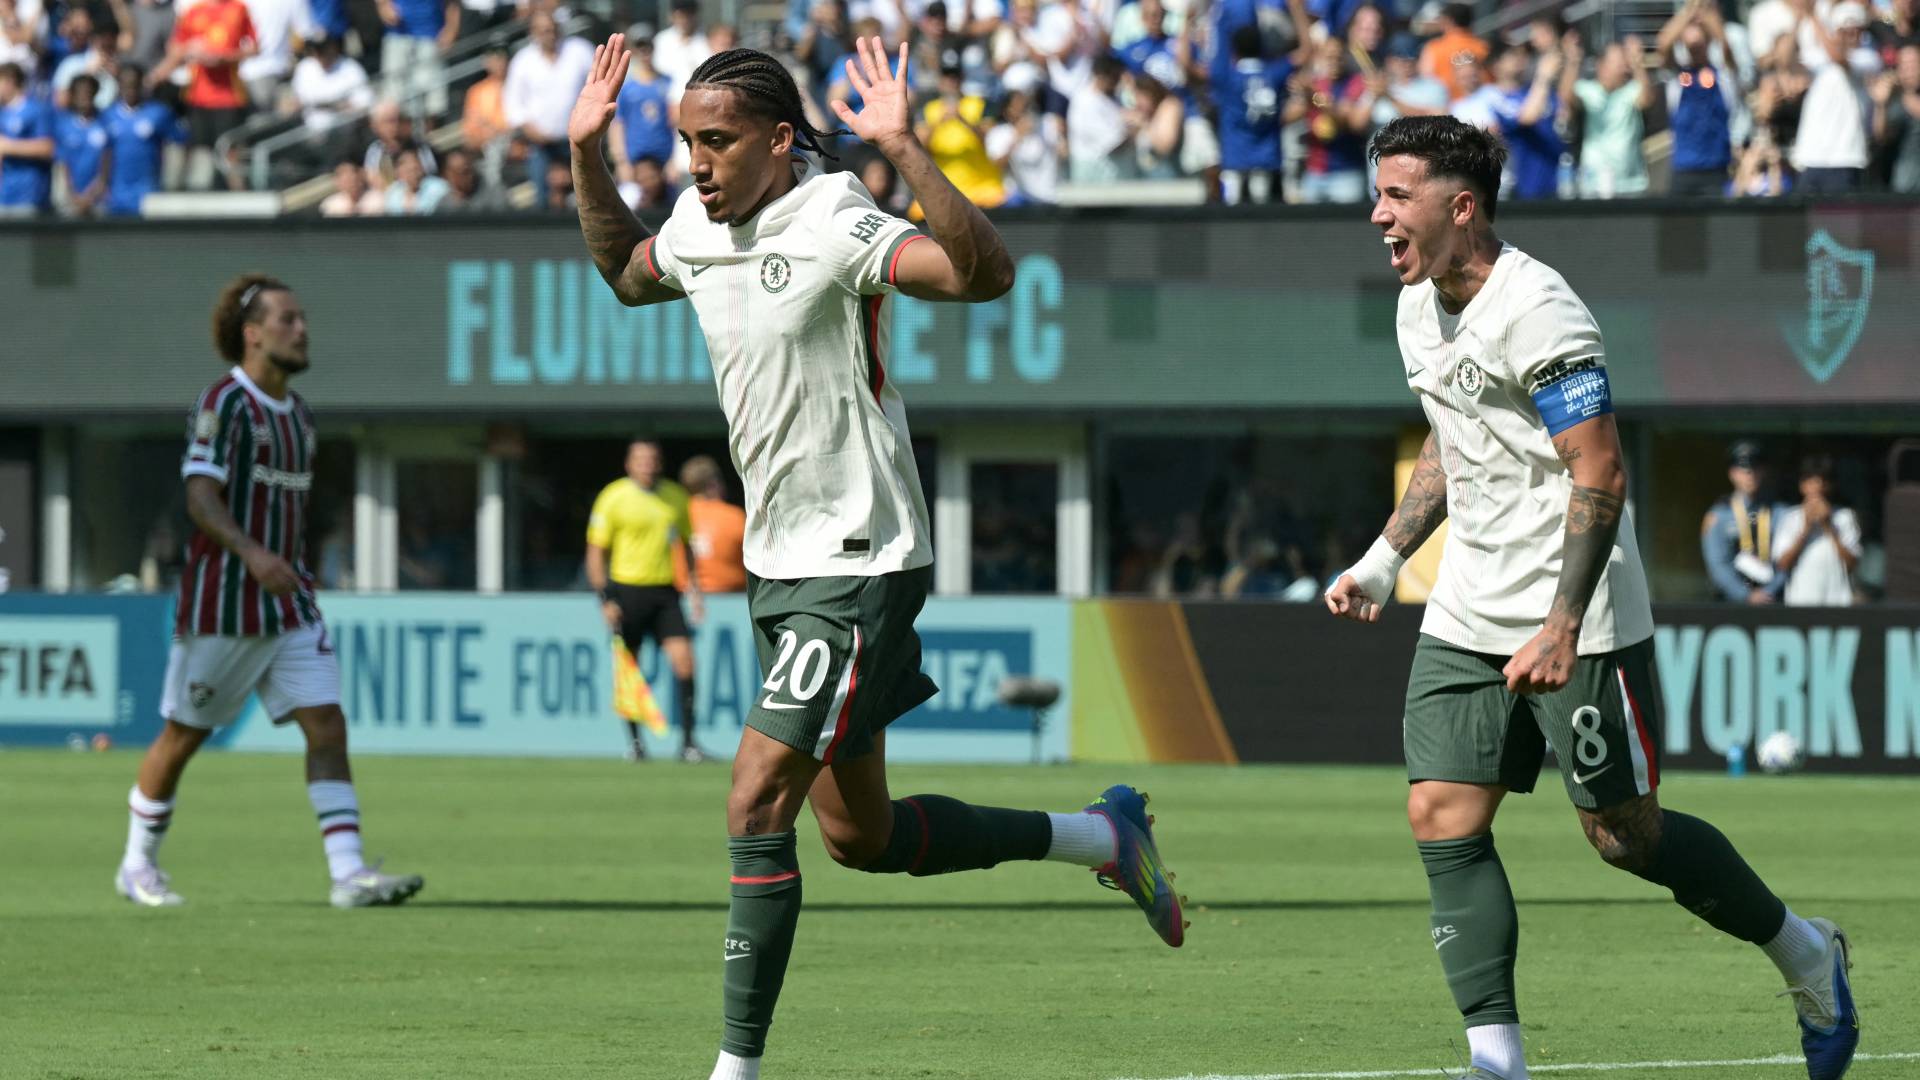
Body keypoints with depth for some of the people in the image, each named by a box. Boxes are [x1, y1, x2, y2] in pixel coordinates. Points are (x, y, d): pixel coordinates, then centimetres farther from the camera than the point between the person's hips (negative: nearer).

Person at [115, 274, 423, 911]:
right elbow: (201, 498, -22)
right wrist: (253, 554, -37)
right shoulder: (224, 403, -12)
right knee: (183, 736, 6)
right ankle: (138, 866, 23)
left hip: (288, 605, 7)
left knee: (327, 726, -7)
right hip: (220, 606, -7)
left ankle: (349, 875, -13)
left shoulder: (297, 415, 13)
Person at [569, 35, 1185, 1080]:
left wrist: (905, 152, -43)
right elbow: (625, 274, 29)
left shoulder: (832, 225, -19)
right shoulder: (698, 228, 6)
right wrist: (586, 153, 16)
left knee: (756, 807, -15)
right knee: (862, 836, 15)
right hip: (782, 565, 9)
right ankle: (1103, 838, 32)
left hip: (856, 570, -9)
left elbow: (984, 272, -33)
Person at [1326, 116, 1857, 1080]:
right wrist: (1385, 558, 16)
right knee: (1441, 820, -6)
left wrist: (1561, 630, -27)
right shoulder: (1419, 309, 9)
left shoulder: (1535, 312, -19)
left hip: (1576, 626, -8)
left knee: (1624, 835, 1)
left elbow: (1601, 476, -21)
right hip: (1466, 622, 8)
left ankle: (1805, 956, 24)